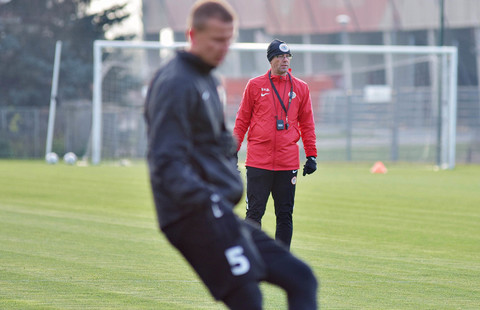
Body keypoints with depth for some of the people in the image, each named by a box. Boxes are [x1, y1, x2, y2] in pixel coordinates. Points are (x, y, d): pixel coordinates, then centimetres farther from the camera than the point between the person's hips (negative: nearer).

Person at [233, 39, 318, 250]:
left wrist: (311, 155, 7)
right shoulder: (255, 86, 4)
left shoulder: (300, 88, 10)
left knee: (285, 215, 3)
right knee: (254, 213, -2)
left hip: (288, 163, 2)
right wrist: (233, 151, 3)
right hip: (258, 161, -2)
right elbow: (242, 121, 8)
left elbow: (307, 125, 13)